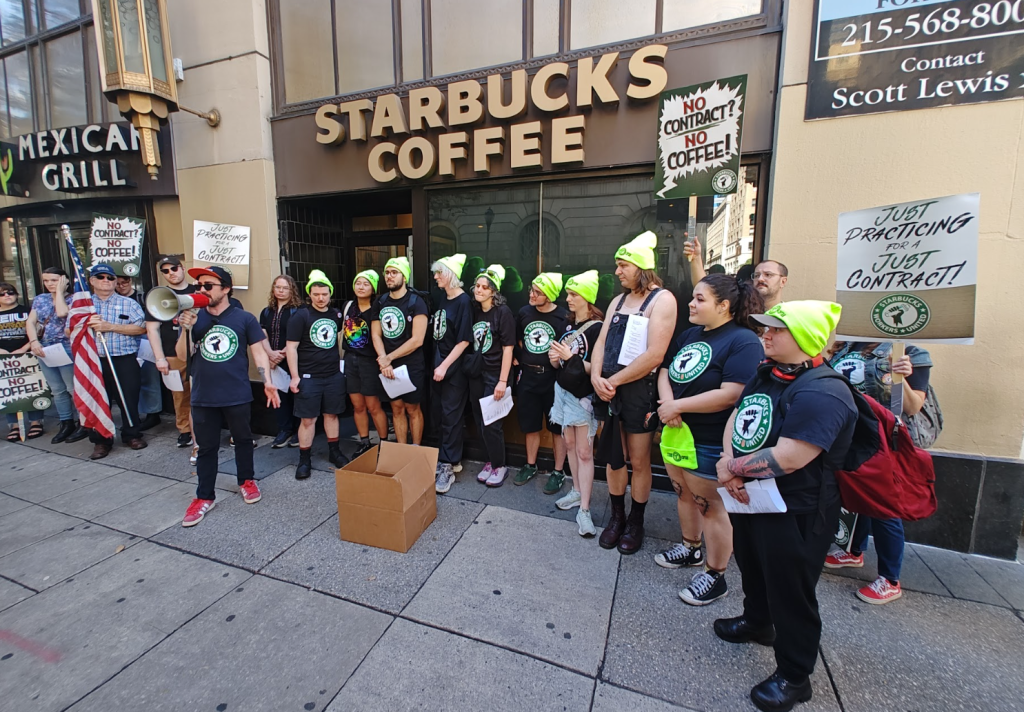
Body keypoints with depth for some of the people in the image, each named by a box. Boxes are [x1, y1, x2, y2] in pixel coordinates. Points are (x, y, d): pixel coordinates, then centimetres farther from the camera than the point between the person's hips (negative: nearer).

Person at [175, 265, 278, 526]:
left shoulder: (244, 318, -4)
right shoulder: (193, 317, 4)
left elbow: (259, 351, -3)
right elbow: (182, 356, 3)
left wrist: (267, 382, -13)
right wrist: (186, 328, -13)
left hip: (238, 396, -2)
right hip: (203, 397, 2)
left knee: (243, 439, 14)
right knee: (206, 447, 12)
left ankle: (246, 481, 34)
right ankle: (204, 497, 24)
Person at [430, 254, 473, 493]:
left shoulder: (464, 301, -13)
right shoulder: (443, 300, 11)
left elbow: (464, 340, -17)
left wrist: (445, 366, -16)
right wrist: (437, 364, 11)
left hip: (454, 368, -8)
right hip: (438, 365, 8)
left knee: (451, 417, 0)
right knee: (438, 413, 13)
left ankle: (448, 466, 11)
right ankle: (445, 458, 28)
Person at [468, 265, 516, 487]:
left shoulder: (503, 312, -11)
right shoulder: (475, 311, 6)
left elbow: (508, 348, -14)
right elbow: (471, 343, 12)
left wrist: (503, 381, -17)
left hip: (495, 375, -6)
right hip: (476, 374, 6)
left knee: (491, 423, -1)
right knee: (480, 421, 12)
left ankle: (499, 465, 19)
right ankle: (491, 461, 30)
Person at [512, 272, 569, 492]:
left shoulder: (563, 317, -11)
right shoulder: (524, 313, 3)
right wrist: (520, 361, 8)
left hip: (553, 377, -4)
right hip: (527, 376, 4)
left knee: (557, 427, 8)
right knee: (530, 425, 15)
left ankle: (558, 472, 22)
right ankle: (530, 466, 32)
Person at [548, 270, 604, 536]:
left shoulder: (596, 328, -14)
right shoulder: (568, 325, 10)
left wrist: (571, 357, -24)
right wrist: (554, 359, -5)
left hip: (583, 395, -8)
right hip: (563, 390, 8)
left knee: (584, 451, -4)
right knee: (569, 443, 15)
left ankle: (584, 509, 2)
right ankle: (577, 492, 30)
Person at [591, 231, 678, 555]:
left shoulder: (662, 299, -10)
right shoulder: (620, 300, 14)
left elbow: (654, 355, -19)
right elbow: (601, 342, 11)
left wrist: (613, 381, -14)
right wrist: (596, 376, -7)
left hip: (639, 391, -6)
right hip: (609, 390, 6)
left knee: (639, 461, 9)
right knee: (613, 458, 15)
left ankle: (636, 521, 29)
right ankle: (616, 516, 33)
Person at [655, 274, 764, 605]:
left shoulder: (743, 341, -16)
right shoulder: (690, 334, 9)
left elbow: (730, 394, -26)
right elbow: (665, 371, 9)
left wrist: (678, 405, -21)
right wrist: (667, 403, -11)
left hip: (711, 443, -8)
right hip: (677, 432, 8)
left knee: (711, 505, 5)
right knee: (684, 492, 21)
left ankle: (715, 575, 25)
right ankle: (691, 548, 44)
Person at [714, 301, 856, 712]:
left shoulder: (821, 393, -26)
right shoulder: (766, 374, 4)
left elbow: (786, 458, -32)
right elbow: (736, 416, 7)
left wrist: (732, 469, -19)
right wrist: (728, 462, -11)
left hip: (795, 513, -9)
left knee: (790, 592, 10)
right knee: (751, 566, 28)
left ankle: (794, 677, 32)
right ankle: (757, 622, 55)